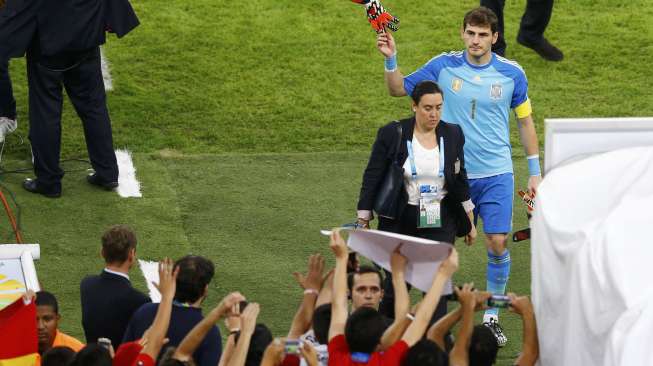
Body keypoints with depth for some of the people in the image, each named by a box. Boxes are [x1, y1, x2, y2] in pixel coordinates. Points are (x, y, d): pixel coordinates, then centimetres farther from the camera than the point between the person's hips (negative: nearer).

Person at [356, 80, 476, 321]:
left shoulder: (453, 135, 1)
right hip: (400, 221, -2)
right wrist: (363, 221, -5)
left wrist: (469, 222, 15)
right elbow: (372, 178, -4)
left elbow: (460, 179, 12)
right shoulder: (392, 134, -8)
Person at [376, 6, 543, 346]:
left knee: (497, 243, -8)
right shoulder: (443, 66, -3)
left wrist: (535, 172, 8)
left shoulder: (512, 73, -3)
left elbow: (525, 120, 9)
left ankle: (492, 316, 7)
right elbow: (398, 89, 7)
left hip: (496, 174, -1)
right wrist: (391, 59, -11)